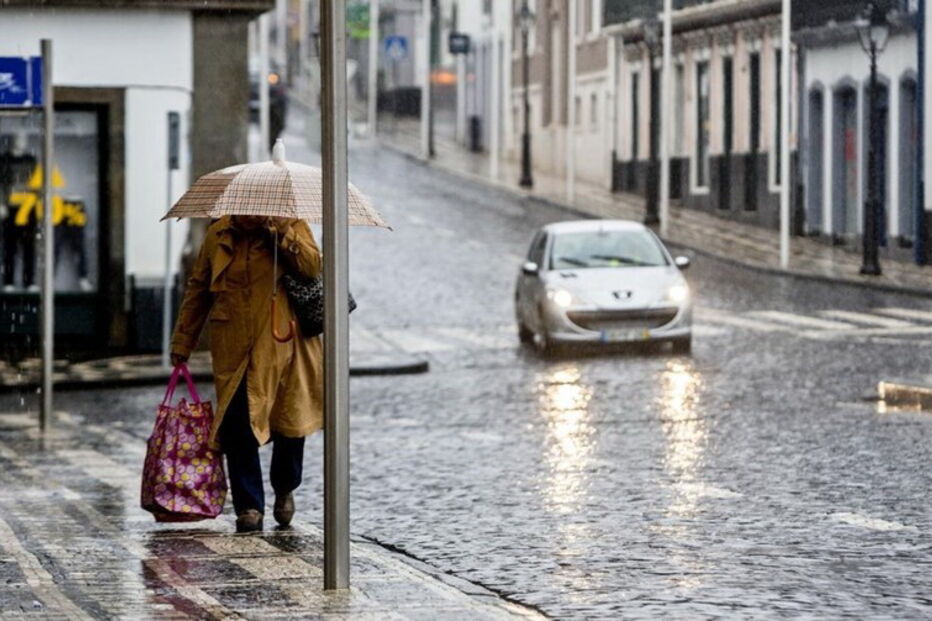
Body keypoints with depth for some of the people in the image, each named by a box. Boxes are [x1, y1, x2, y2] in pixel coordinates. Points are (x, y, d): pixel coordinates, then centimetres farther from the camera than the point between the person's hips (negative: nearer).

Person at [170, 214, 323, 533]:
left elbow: (313, 266, -16)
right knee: (237, 427, -7)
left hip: (281, 346, -1)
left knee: (289, 421, 7)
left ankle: (285, 489, 33)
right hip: (233, 351, 1)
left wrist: (280, 233, -24)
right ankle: (249, 507, 1)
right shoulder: (218, 235, 7)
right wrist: (182, 342, 17)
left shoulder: (290, 226, 0)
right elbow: (197, 290, 16)